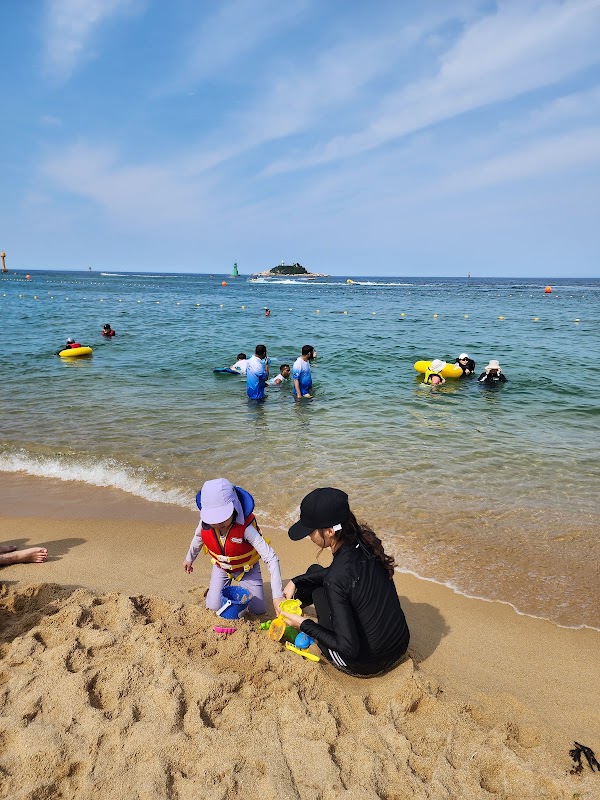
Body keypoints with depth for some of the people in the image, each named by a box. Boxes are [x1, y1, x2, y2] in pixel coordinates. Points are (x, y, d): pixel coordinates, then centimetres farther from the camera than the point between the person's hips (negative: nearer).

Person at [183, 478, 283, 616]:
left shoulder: (245, 527, -40)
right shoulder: (205, 524, -27)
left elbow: (271, 559, -40)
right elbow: (198, 538, 2)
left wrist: (277, 596, -44)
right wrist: (189, 559, 20)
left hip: (246, 568, -2)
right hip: (221, 567, 2)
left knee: (259, 609, 1)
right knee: (214, 606, -8)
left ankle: (242, 586, 30)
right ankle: (221, 586, 24)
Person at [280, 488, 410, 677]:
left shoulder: (336, 579, -30)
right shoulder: (365, 542, -9)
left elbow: (349, 648, -25)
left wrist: (304, 625, -13)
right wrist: (296, 582, 13)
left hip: (366, 665, -6)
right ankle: (289, 610, 40)